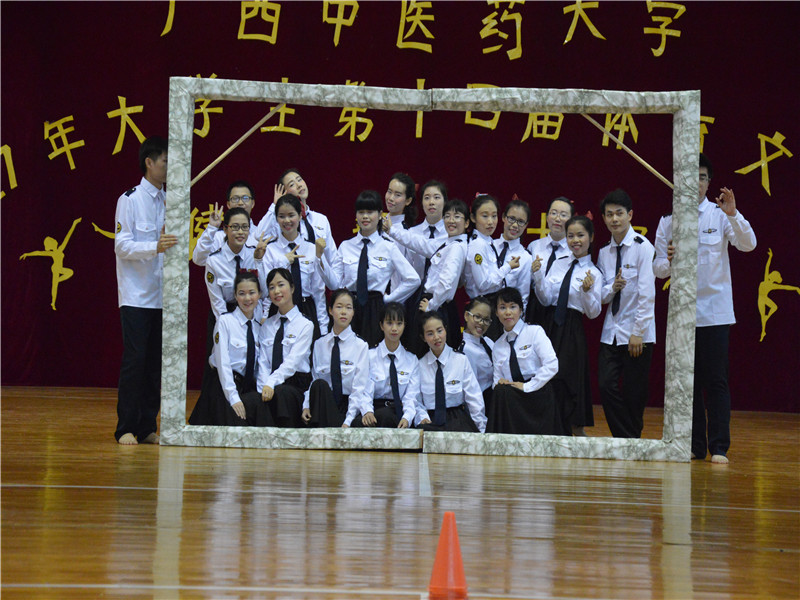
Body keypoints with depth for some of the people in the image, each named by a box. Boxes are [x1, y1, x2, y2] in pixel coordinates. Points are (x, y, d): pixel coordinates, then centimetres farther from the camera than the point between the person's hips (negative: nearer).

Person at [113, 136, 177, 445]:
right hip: (136, 295, -6)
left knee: (156, 362, 4)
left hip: (162, 295, 6)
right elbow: (122, 246, -11)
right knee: (134, 359, -8)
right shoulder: (130, 199, -4)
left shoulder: (168, 201, 13)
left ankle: (147, 428, 9)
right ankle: (126, 428, -4)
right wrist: (155, 247, -25)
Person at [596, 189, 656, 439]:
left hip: (637, 333, -5)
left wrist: (638, 333, -15)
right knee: (606, 387, -6)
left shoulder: (642, 247, -6)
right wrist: (612, 288, -12)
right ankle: (625, 442, 1)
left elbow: (647, 293, -11)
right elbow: (601, 296, 12)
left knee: (634, 394, -1)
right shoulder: (604, 253, 12)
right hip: (611, 332, 5)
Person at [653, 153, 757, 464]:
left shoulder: (719, 215, 0)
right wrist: (668, 262, -16)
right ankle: (694, 445, 13)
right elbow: (658, 267, 7)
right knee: (687, 381, 6)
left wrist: (733, 214, -28)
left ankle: (719, 447, -4)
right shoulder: (668, 220, 7)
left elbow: (748, 244, -13)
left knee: (716, 381, -5)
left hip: (715, 312, -3)